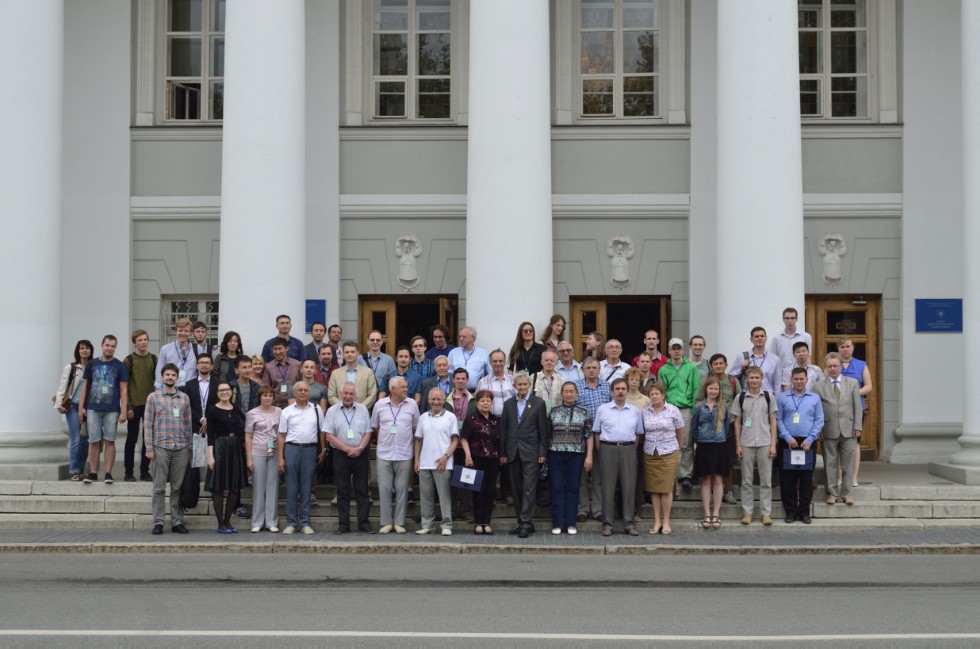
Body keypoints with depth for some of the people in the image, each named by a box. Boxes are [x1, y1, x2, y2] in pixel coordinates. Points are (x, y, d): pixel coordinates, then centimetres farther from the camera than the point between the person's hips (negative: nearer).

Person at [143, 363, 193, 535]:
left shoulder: (184, 398, 10)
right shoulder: (153, 397, 3)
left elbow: (188, 424, 12)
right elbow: (147, 424, 0)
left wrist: (189, 445, 6)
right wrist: (149, 448, -6)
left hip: (181, 448, 2)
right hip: (161, 448, -2)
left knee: (177, 487, 5)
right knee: (159, 488, 1)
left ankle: (177, 522, 11)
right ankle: (158, 522, 6)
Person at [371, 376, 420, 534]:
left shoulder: (412, 405, 1)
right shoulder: (380, 405, 2)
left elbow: (416, 427, 10)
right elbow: (374, 427, 11)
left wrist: (406, 440, 8)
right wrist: (383, 441, 11)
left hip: (404, 454, 0)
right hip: (384, 454, 0)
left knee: (402, 489, 4)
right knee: (384, 489, 2)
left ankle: (399, 522, 12)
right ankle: (386, 522, 10)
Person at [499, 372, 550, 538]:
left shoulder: (538, 403, 1)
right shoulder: (508, 404, 10)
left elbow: (543, 429, -1)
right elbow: (503, 429, 9)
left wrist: (542, 453, -6)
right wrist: (503, 453, 5)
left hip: (531, 452, -4)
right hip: (513, 452, 4)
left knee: (529, 489, -7)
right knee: (516, 490, 7)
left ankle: (526, 523, -7)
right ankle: (522, 522, 15)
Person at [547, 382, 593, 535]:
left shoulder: (583, 412, 5)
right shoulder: (553, 411, 6)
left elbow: (589, 436, 4)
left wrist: (589, 456, -3)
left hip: (576, 455, 0)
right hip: (556, 454, 0)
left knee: (573, 488, 3)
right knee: (557, 488, 0)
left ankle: (571, 523, 10)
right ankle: (557, 523, 5)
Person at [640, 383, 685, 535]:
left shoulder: (673, 411, -1)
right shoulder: (645, 413, 7)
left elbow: (680, 433, 7)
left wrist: (675, 448, 13)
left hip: (668, 454, -3)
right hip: (650, 454, 3)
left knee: (666, 488, -3)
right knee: (653, 488, 3)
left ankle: (666, 521, 5)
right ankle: (657, 521, 9)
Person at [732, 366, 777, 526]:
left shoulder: (769, 397, 3)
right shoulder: (740, 398, 3)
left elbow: (773, 422, 5)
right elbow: (737, 422, 6)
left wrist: (773, 444, -1)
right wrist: (738, 445, 1)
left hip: (765, 443, 0)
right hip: (746, 444, 0)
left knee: (766, 480, 2)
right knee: (746, 480, 5)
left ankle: (766, 513, 8)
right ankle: (747, 512, 11)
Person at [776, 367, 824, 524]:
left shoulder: (815, 398, 8)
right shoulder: (782, 398, 5)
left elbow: (819, 420, 5)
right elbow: (778, 419, 2)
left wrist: (809, 439, -6)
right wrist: (788, 437, -9)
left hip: (807, 443, 1)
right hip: (787, 443, -1)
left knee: (806, 479, 3)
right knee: (787, 479, 1)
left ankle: (804, 512, 12)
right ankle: (790, 511, 10)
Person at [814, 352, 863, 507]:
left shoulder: (853, 383, 8)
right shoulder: (819, 385, 3)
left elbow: (857, 407, 6)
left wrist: (857, 427, -2)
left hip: (848, 430, 1)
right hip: (829, 431, -1)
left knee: (848, 464, 4)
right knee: (830, 464, 3)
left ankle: (847, 494, 12)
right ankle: (832, 493, 11)